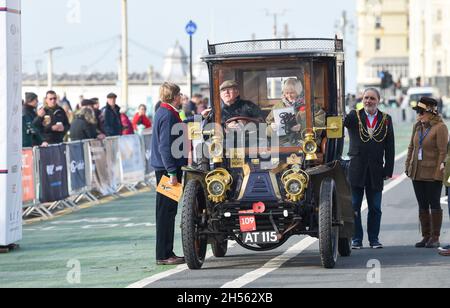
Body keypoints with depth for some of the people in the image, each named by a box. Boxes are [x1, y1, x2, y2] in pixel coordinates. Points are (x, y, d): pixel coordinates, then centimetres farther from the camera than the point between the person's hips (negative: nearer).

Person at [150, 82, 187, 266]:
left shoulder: (164, 112, 15)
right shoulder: (168, 115, -16)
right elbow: (165, 146, -22)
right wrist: (172, 172, -23)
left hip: (165, 168, 10)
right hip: (167, 168, -10)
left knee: (167, 211, 13)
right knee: (166, 211, -7)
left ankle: (166, 253, 19)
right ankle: (163, 255, -5)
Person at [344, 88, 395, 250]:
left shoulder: (386, 119, 6)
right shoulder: (354, 116, 3)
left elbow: (390, 148, 6)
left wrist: (388, 169, 0)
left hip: (376, 170, 1)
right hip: (356, 168, -1)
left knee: (375, 208, 5)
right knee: (354, 206, 2)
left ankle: (374, 238, 15)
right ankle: (356, 239, 10)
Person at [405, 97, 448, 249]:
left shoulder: (440, 128, -11)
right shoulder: (418, 126, 10)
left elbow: (443, 151, -13)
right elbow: (411, 147, 17)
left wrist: (439, 171, -16)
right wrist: (408, 166, 11)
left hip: (433, 174, -7)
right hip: (417, 173, 7)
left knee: (434, 205, 0)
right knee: (422, 206, 9)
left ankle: (435, 238, 6)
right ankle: (426, 236, 16)